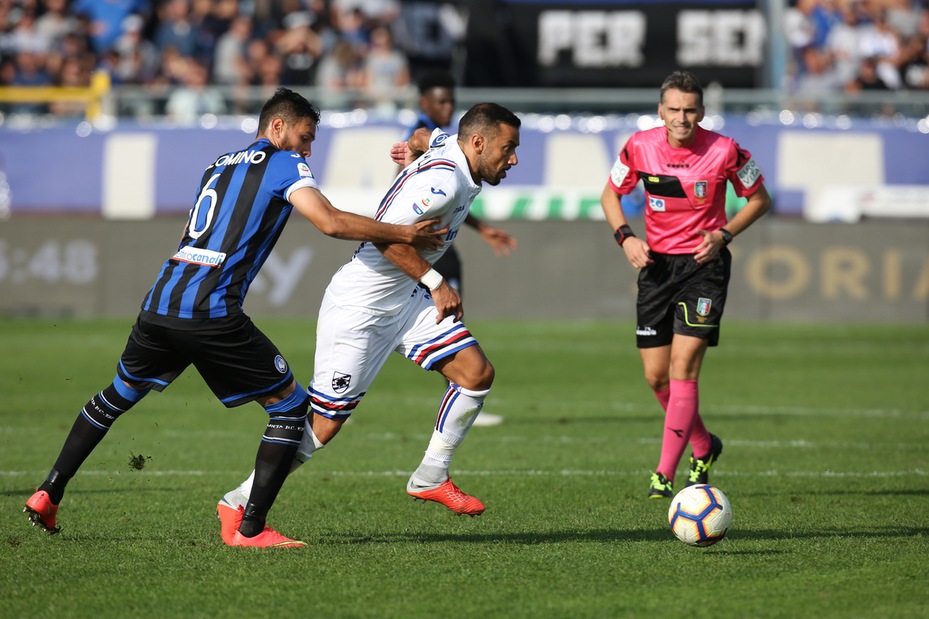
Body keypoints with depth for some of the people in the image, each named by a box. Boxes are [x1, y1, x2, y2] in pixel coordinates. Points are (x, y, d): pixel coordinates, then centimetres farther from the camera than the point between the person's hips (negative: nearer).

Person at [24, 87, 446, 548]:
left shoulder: (219, 164, 25)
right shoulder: (284, 163, 4)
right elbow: (331, 223, -8)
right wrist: (405, 234, 0)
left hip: (159, 303, 7)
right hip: (211, 313, -7)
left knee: (118, 395, 29)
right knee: (289, 406, 5)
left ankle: (48, 494, 29)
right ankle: (250, 528, -1)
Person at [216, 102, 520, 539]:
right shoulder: (445, 181, -25)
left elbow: (425, 136, 26)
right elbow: (384, 234, -29)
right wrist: (435, 282, -24)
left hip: (406, 298, 10)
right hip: (360, 306, -10)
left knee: (477, 373, -3)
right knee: (324, 425, -7)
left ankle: (430, 478, 11)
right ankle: (239, 504, 7)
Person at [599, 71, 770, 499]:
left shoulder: (724, 152, -12)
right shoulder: (640, 147, -5)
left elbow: (759, 198, 3)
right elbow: (610, 194, 11)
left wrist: (724, 235, -11)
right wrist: (625, 237, -6)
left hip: (704, 264, -4)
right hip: (656, 264, 4)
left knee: (683, 367, -15)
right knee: (655, 375, 5)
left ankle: (665, 474, -13)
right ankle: (704, 447, 31)